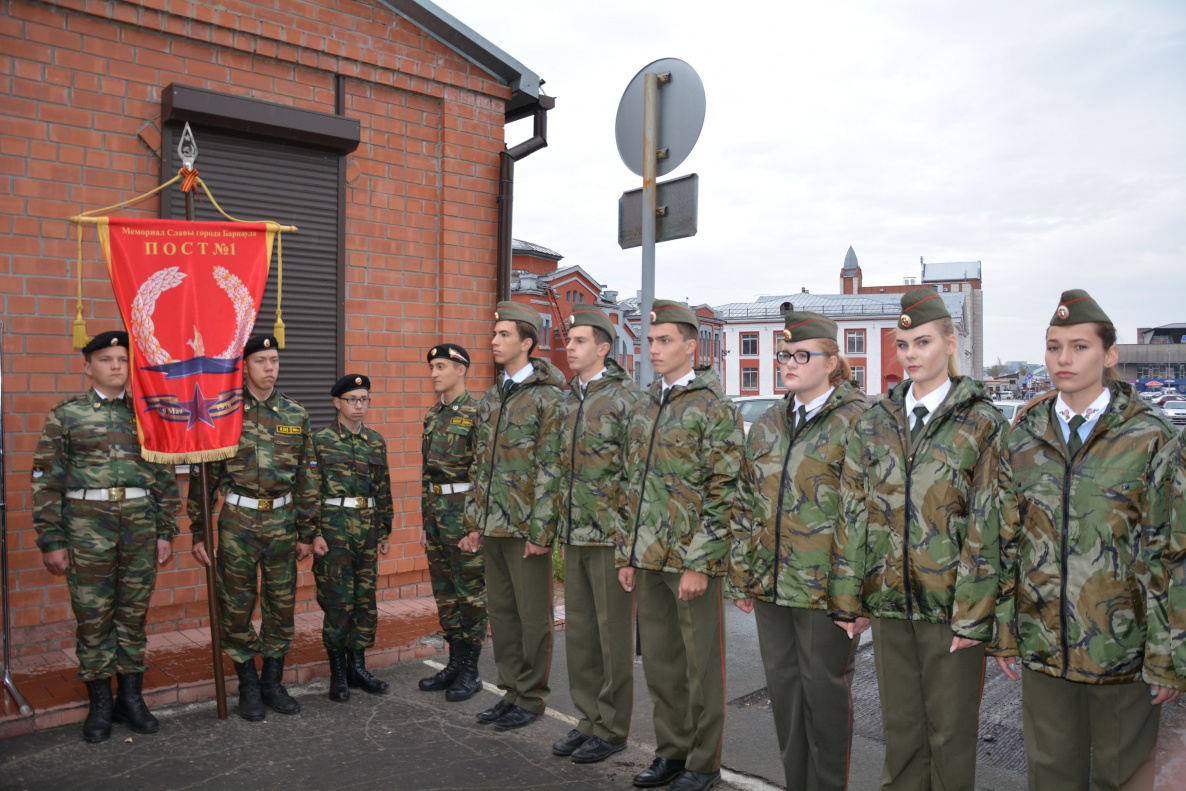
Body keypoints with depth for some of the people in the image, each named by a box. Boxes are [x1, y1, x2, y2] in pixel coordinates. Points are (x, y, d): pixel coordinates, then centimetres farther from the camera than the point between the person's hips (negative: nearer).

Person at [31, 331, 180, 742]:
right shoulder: (65, 415, 1)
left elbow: (165, 478, 9)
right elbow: (46, 482, -1)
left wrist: (166, 532, 5)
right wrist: (51, 541, -5)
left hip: (141, 525, 2)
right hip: (87, 525, -2)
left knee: (134, 613, 9)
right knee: (92, 615, 5)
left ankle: (131, 697, 22)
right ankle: (100, 702, 19)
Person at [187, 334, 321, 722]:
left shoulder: (296, 414, 4)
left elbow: (308, 476, 7)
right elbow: (204, 474, -1)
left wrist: (307, 531, 5)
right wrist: (198, 532, -3)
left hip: (282, 520, 2)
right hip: (237, 520, -2)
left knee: (281, 603, 9)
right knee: (236, 606, 6)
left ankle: (273, 682, 25)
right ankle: (248, 686, 22)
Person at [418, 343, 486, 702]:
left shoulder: (478, 413, -11)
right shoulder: (434, 415, 13)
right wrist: (426, 518, 16)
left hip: (466, 510, -8)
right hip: (436, 510, 8)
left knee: (471, 591, 1)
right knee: (444, 591, 13)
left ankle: (471, 671, 12)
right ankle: (455, 663, 25)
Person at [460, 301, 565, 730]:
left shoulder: (548, 398, -10)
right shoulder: (489, 399, 14)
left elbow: (551, 470, -14)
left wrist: (540, 530, -17)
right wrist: (474, 522, 14)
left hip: (527, 529, -7)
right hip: (492, 528, 7)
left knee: (533, 615, 5)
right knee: (501, 612, 14)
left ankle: (531, 697, 18)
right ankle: (511, 691, 28)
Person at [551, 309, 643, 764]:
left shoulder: (625, 398, -10)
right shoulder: (567, 401, 13)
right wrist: (559, 527, 16)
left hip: (611, 536, -7)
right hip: (573, 537, 7)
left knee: (613, 634, 4)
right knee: (579, 632, 14)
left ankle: (612, 728, 17)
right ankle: (589, 719, 27)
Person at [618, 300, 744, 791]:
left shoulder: (714, 408, -10)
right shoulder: (643, 408, 12)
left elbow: (723, 492, -15)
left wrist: (700, 563, -18)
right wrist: (628, 555, 13)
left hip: (693, 559, -7)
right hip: (650, 558, 7)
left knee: (701, 663, 6)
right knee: (658, 659, 16)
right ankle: (671, 751, 32)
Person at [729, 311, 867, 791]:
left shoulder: (856, 423, -9)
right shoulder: (766, 426, 10)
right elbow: (745, 505, 13)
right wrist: (742, 578, 12)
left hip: (826, 589, -6)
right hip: (771, 588, 6)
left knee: (824, 689, 8)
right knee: (783, 688, 16)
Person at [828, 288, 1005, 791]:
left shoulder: (981, 423, -5)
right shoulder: (873, 424, 6)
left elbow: (986, 525, -9)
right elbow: (853, 513, 5)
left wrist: (973, 613, -13)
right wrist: (845, 598, 3)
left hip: (950, 600, -3)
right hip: (888, 598, 4)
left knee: (951, 729, 10)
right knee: (899, 725, 16)